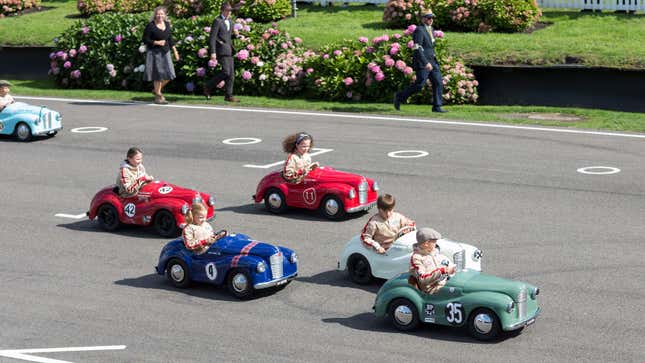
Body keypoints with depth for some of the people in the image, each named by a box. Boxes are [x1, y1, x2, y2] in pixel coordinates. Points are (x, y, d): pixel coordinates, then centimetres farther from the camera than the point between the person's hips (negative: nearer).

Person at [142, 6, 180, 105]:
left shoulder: (167, 24, 9)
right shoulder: (150, 26, -9)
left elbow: (170, 39, 15)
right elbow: (145, 40, -9)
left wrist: (175, 52, 11)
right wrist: (157, 42, -18)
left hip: (165, 53, 6)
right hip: (155, 53, -6)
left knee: (169, 75, 2)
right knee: (158, 75, -1)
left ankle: (156, 89, 25)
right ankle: (158, 96, 13)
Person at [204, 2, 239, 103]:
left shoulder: (230, 22, 17)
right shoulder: (217, 21, -7)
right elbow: (212, 37, -13)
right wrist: (213, 52, -20)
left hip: (228, 51, 8)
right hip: (221, 50, -8)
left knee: (231, 73, 2)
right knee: (226, 72, -16)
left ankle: (228, 96, 4)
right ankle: (208, 86, -2)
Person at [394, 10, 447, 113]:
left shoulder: (430, 29, 14)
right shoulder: (419, 30, -14)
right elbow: (417, 49, -22)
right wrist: (426, 63, -27)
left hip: (432, 62, 8)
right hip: (422, 63, -8)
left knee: (438, 83, -1)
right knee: (419, 85, -9)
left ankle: (437, 107, 2)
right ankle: (399, 97, 9)